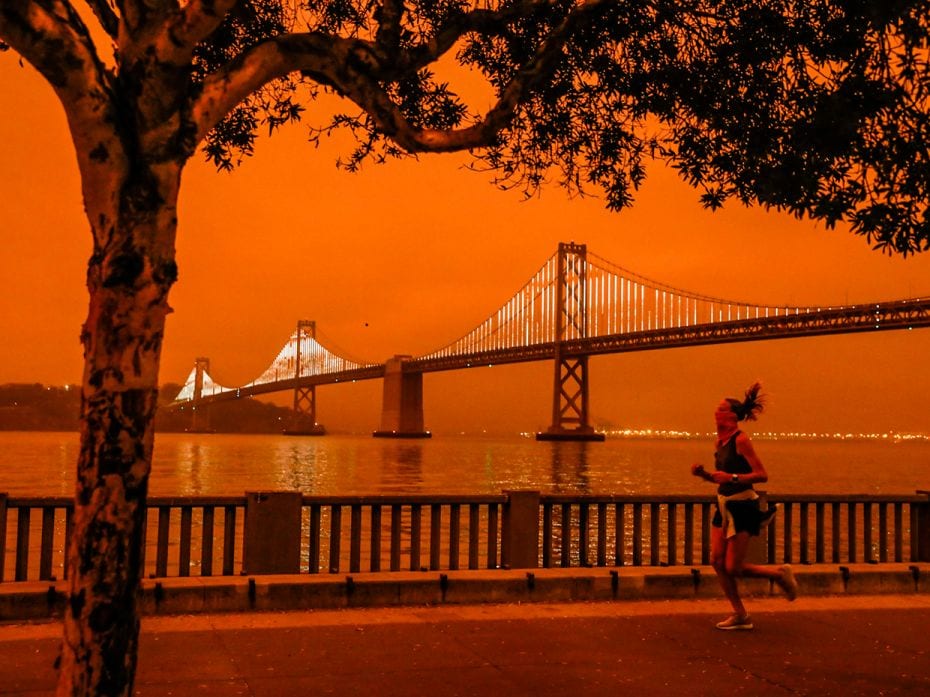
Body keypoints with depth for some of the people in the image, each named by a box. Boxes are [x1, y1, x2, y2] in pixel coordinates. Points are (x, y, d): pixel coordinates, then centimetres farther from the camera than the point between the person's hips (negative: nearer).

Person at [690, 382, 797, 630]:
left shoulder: (740, 440, -15)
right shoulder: (720, 442, 10)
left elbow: (762, 475, -18)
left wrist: (732, 478, -26)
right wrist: (703, 474, 1)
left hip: (742, 507, -8)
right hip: (724, 506, 8)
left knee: (733, 568, -5)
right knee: (717, 561, 2)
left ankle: (780, 574, 18)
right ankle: (740, 615, 12)